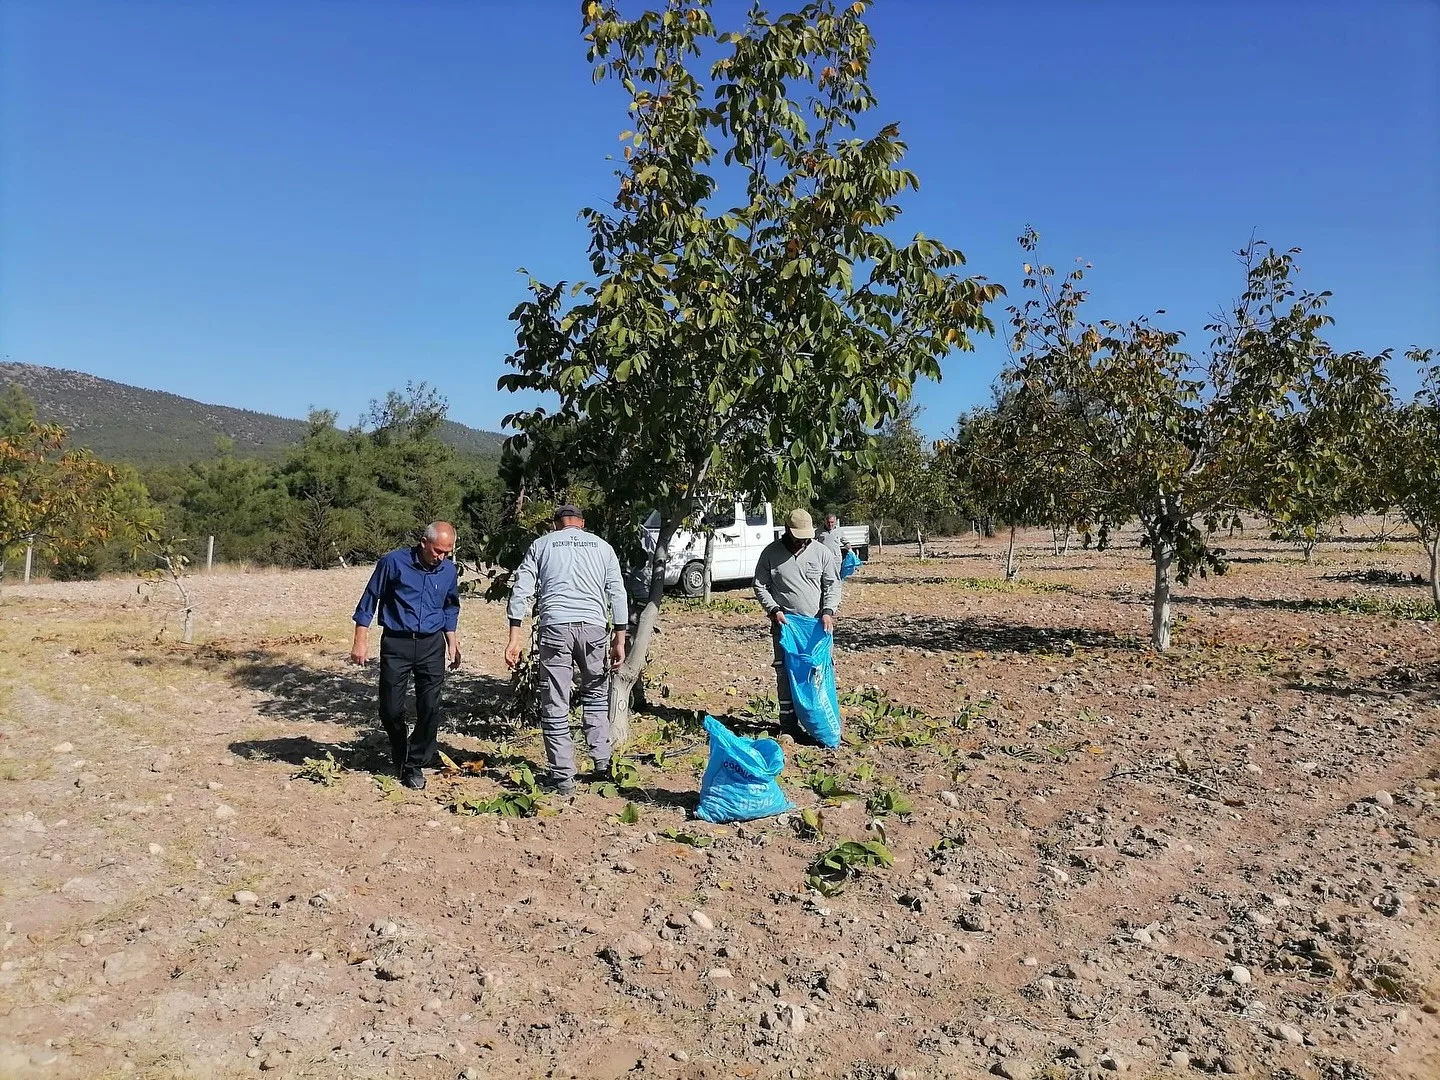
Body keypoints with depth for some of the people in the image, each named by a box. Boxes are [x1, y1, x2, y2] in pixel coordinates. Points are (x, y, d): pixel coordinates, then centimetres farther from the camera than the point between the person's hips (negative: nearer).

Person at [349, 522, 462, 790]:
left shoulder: (449, 571, 2)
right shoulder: (394, 562, -10)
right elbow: (369, 600, -1)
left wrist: (452, 642, 12)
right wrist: (360, 642, -3)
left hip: (432, 646, 2)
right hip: (396, 644, -2)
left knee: (430, 709, -3)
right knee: (390, 708, 3)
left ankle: (415, 765, 14)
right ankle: (399, 757, 30)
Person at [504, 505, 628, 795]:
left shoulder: (541, 544, 15)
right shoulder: (602, 546, 18)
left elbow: (521, 590, 5)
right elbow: (617, 594, 10)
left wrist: (515, 637, 3)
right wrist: (619, 639, 12)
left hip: (555, 626, -1)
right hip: (594, 626, 2)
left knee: (555, 706, 5)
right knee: (596, 694, 22)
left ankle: (563, 777, 8)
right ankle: (602, 762, 21)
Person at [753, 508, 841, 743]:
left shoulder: (822, 552, 2)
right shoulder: (771, 553, 0)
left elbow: (833, 585, 5)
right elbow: (760, 586, 4)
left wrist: (828, 611, -9)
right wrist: (774, 610, -10)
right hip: (784, 623, -1)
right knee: (785, 674, -1)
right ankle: (788, 726, 7)